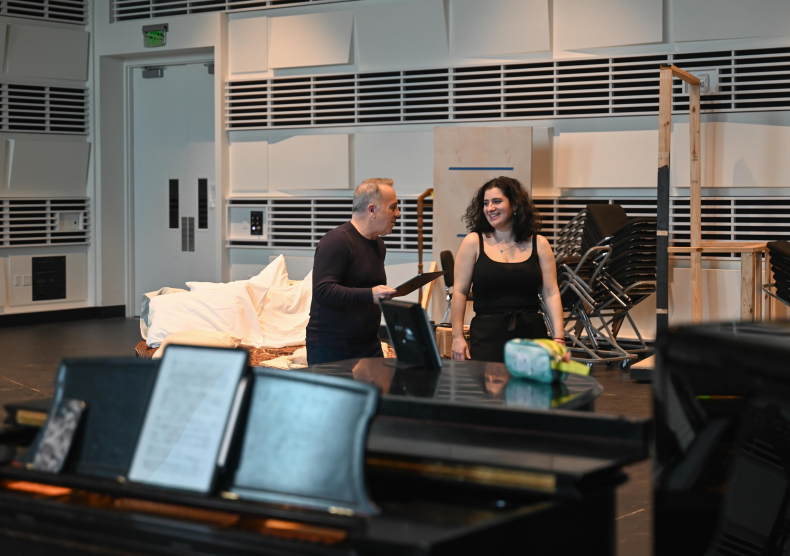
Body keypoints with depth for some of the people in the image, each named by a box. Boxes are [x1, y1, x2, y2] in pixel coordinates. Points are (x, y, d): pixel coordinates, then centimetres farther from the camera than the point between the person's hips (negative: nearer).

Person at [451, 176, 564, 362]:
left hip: (532, 334, 2)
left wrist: (559, 338, -4)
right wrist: (457, 337, -4)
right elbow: (459, 292, 2)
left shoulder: (539, 244, 7)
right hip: (487, 336, -2)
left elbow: (551, 294, 4)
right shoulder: (473, 242, 3)